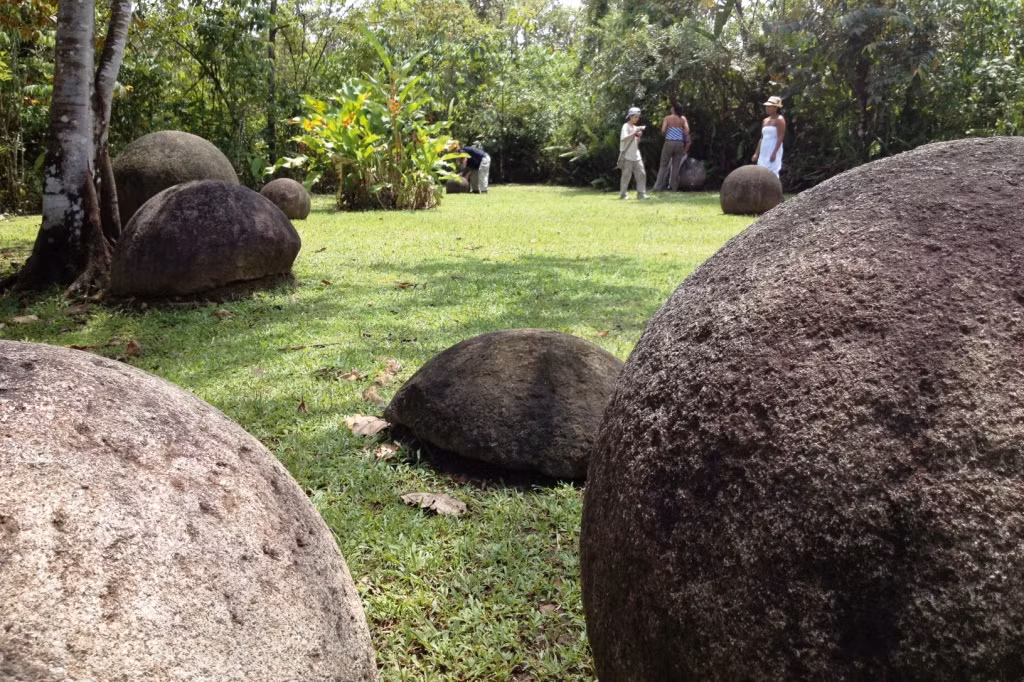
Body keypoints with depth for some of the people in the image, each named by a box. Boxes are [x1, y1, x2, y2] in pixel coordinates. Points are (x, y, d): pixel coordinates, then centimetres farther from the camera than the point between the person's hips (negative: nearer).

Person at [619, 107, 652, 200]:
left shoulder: (635, 127, 17)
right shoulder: (626, 126, -6)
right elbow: (623, 138, -21)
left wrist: (638, 136, 1)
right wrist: (634, 133, -21)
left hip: (636, 155, 7)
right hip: (627, 155, -7)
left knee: (641, 174, 0)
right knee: (626, 175, -3)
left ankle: (641, 193, 2)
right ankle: (623, 194, 6)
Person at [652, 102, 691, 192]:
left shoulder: (667, 118, -2)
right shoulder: (683, 119, 3)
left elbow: (663, 130, -12)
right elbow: (687, 130, -8)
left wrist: (665, 134, 10)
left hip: (669, 143, -2)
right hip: (680, 143, 2)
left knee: (663, 165, 4)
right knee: (676, 166, 8)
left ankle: (658, 187, -1)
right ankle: (674, 187, 7)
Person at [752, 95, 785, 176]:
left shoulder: (779, 120, -6)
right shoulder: (765, 121, 18)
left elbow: (780, 138, -14)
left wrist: (774, 153, -23)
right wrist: (757, 153, 15)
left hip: (774, 151, -8)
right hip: (764, 152, 8)